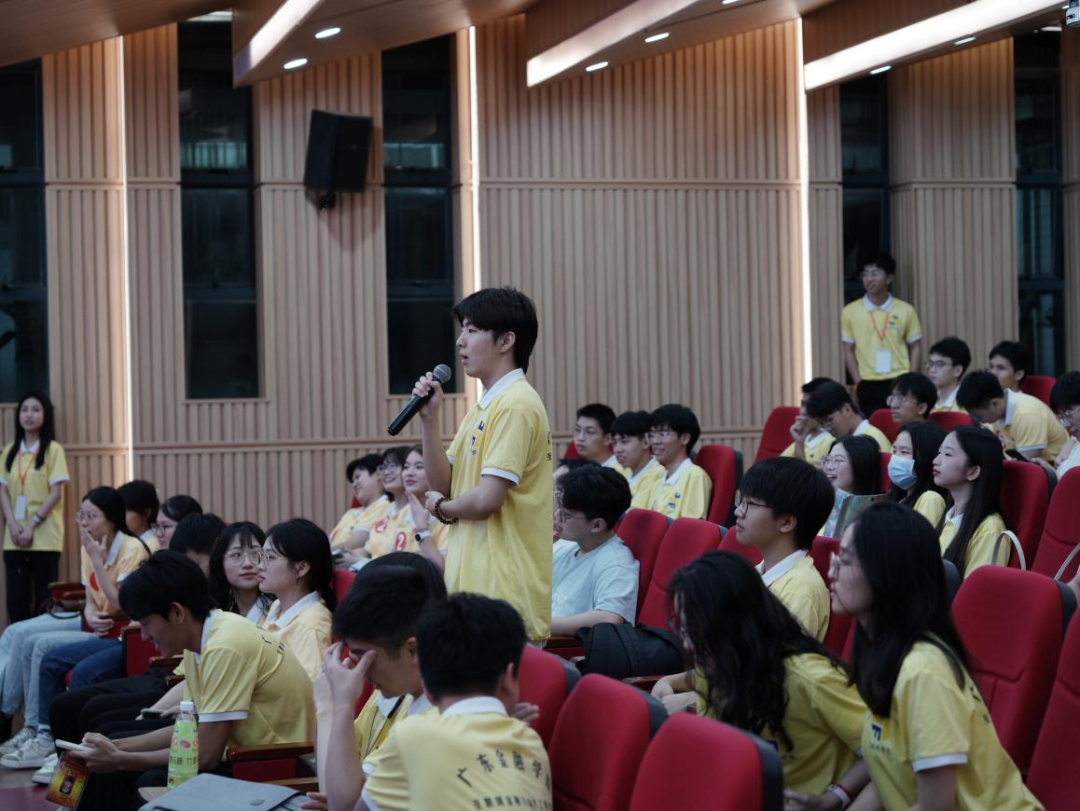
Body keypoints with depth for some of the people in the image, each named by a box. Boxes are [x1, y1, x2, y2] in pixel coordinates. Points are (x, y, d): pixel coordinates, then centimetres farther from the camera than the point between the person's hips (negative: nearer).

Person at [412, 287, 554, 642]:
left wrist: (441, 507, 0)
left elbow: (487, 498, -21)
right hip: (474, 580, 10)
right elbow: (442, 484, 16)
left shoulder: (516, 405, -14)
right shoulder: (482, 407, 18)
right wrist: (429, 418, 4)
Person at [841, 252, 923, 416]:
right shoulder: (851, 312, 4)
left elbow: (915, 348, 7)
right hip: (868, 384, 0)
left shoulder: (906, 310, 3)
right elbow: (849, 351, 7)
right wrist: (859, 383, -2)